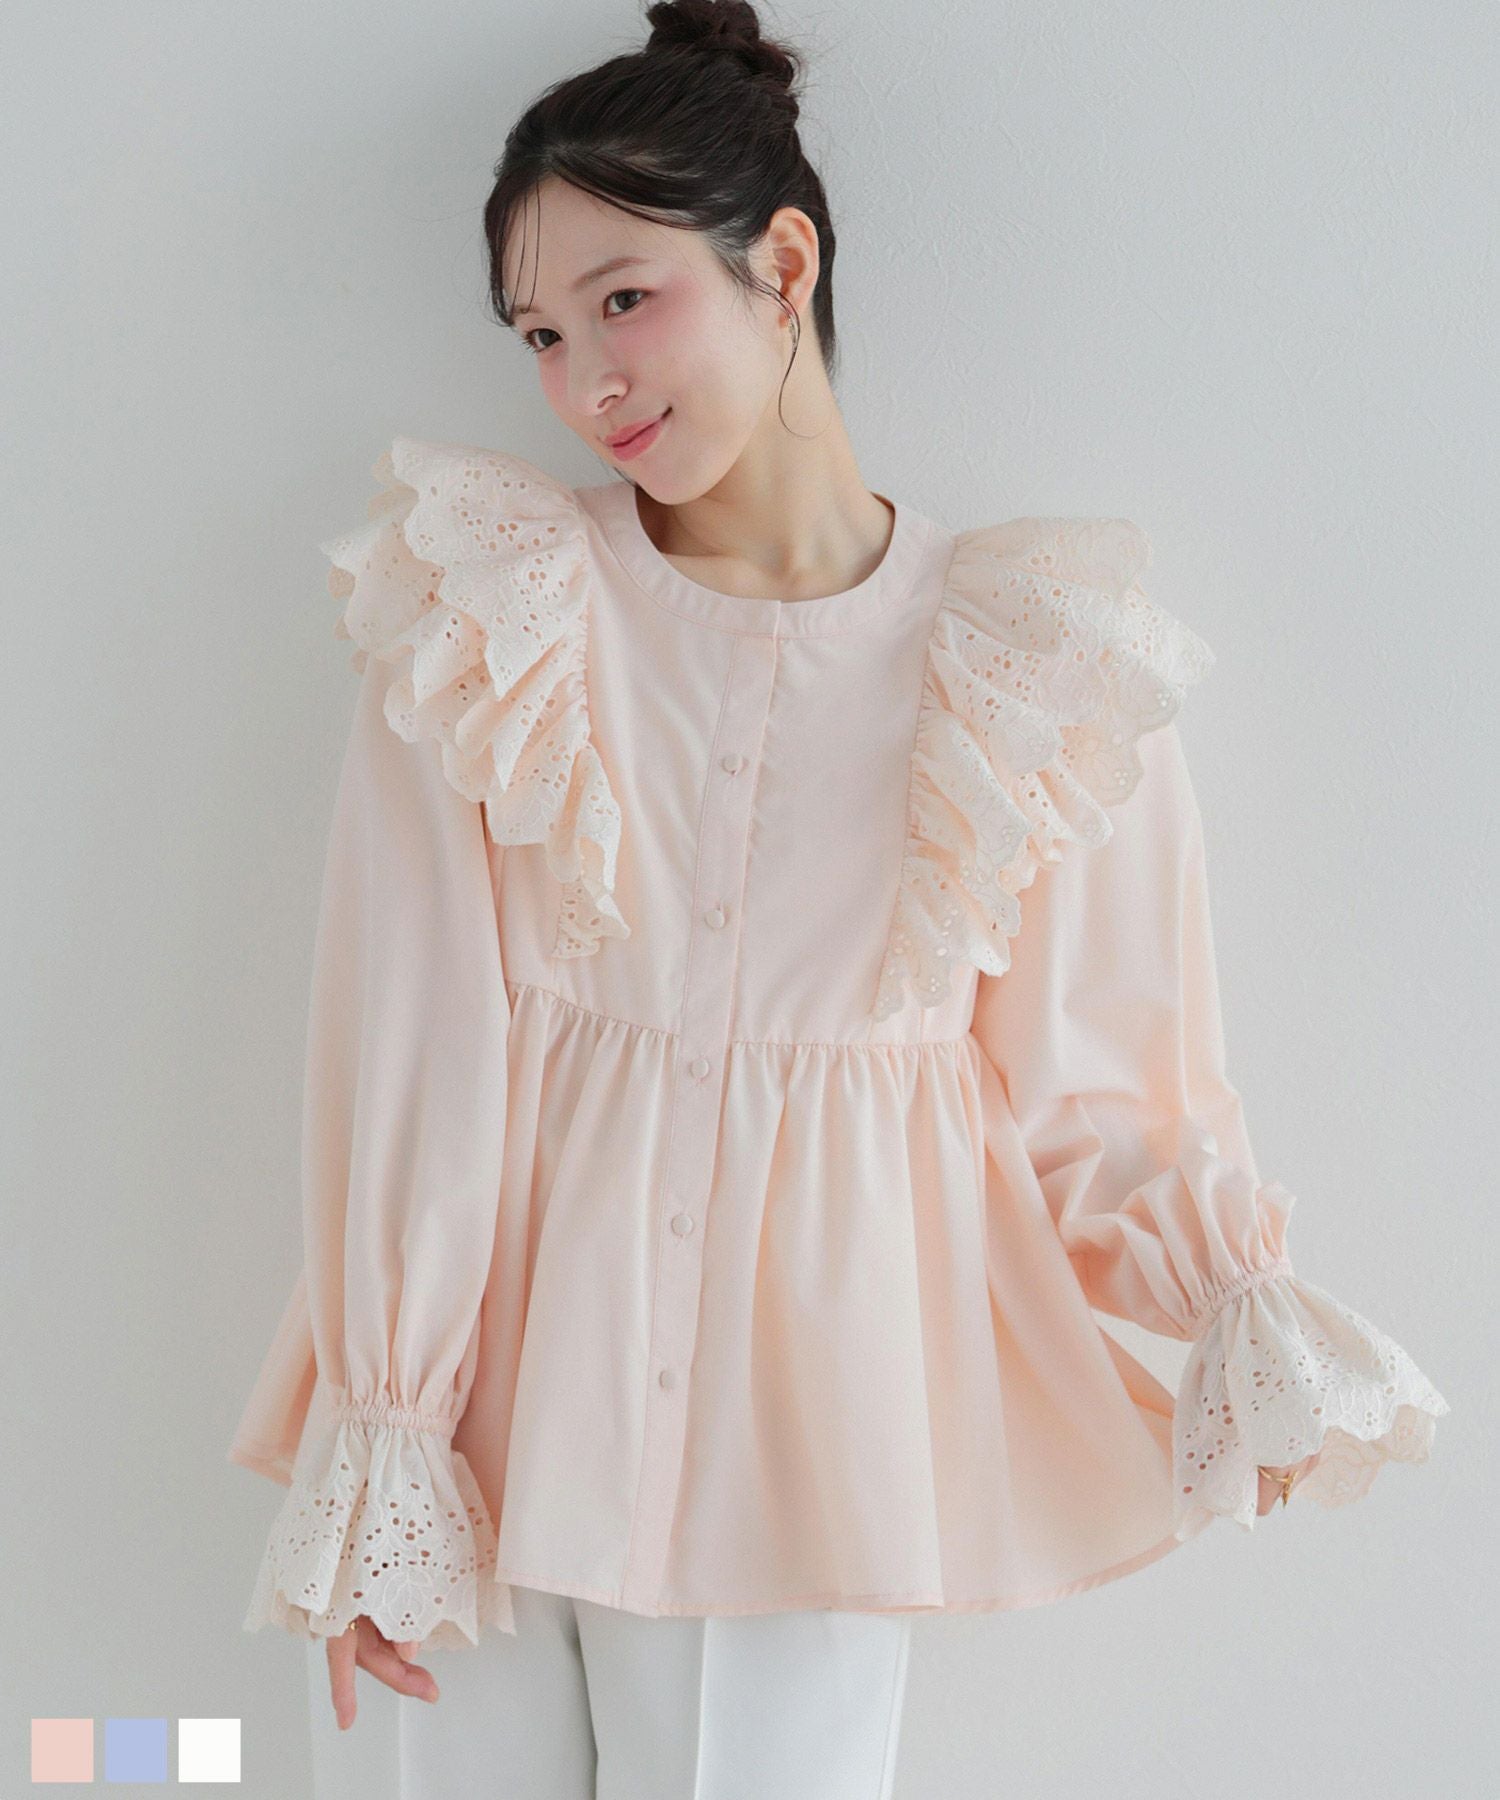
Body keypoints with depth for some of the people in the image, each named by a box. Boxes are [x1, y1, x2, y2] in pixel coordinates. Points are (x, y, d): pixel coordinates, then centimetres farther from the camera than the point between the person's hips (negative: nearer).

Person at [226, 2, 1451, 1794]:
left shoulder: (1033, 672, -6)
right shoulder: (484, 620, -5)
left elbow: (1075, 1078, 1)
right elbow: (412, 1050, -5)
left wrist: (1249, 1306, -14)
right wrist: (371, 1449, -5)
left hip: (809, 1409, 0)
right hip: (513, 1386, 1)